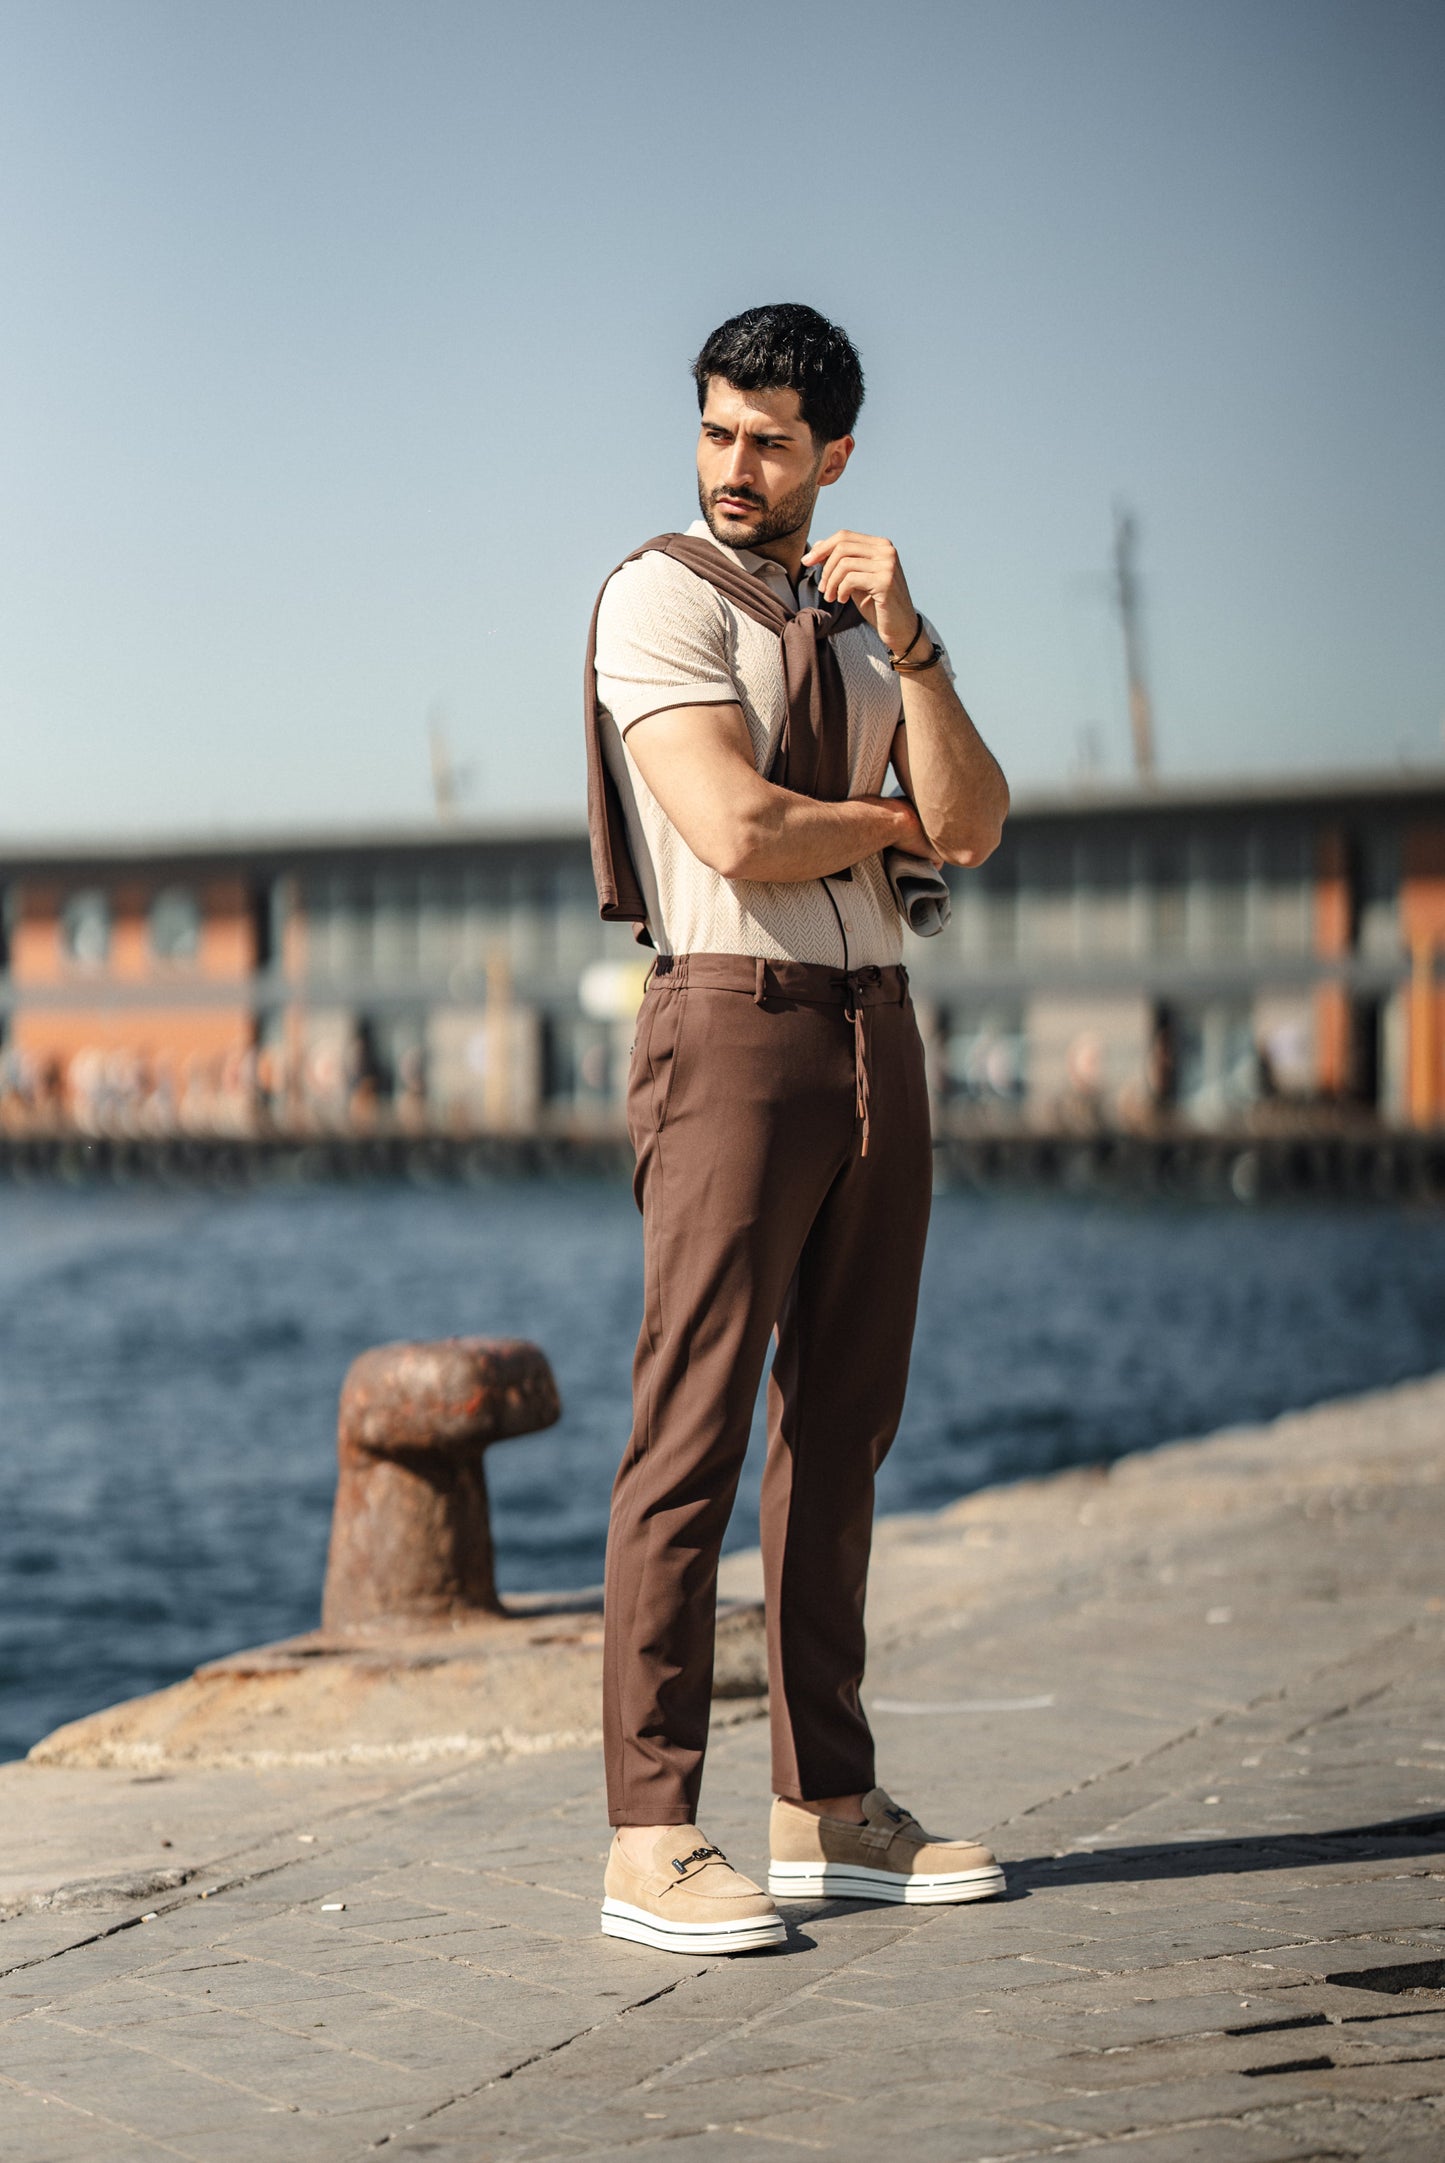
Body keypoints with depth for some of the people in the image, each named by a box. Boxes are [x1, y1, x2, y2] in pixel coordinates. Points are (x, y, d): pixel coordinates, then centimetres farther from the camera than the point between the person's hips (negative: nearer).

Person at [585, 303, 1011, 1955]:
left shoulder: (874, 613, 17)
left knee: (840, 1430, 9)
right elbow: (737, 836, -16)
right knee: (693, 1432, -9)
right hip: (738, 1024, -7)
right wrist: (893, 822, 0)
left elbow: (973, 826, 3)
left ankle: (827, 1808, 15)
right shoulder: (662, 597, -3)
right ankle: (653, 1839, -8)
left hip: (876, 1027, 7)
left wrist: (905, 642, -9)